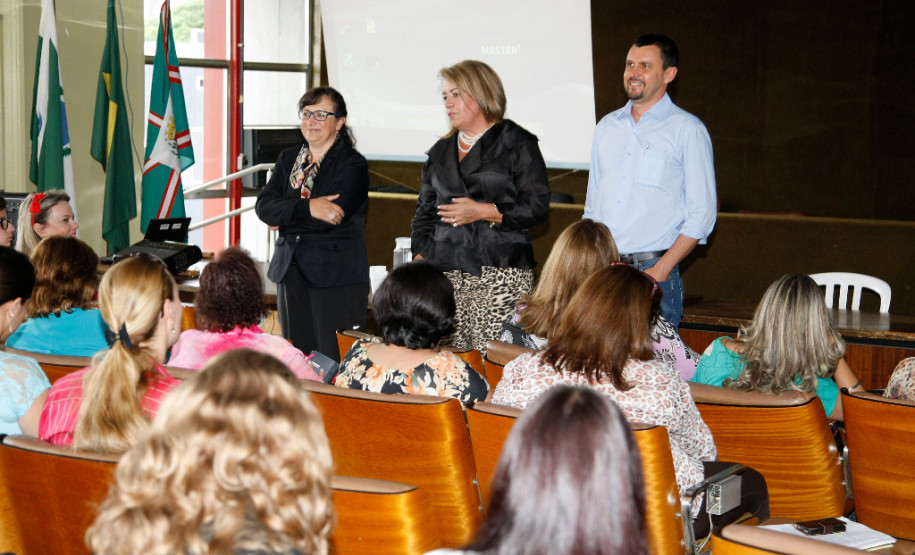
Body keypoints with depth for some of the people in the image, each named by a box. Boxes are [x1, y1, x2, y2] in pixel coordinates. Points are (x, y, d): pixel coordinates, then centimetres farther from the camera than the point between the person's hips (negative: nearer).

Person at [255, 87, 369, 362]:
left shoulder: (352, 164, -3)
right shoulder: (289, 158, 15)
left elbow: (333, 218, -16)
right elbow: (263, 206, 1)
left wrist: (287, 213, -6)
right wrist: (307, 207, -14)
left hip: (337, 277, -5)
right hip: (292, 272, 5)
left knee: (333, 360, -8)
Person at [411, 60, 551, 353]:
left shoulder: (517, 143, 4)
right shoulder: (441, 151, 21)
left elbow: (537, 207, -3)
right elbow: (425, 212, 24)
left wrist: (483, 212, -11)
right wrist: (420, 257, 10)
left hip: (499, 271, -5)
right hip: (446, 272, 5)